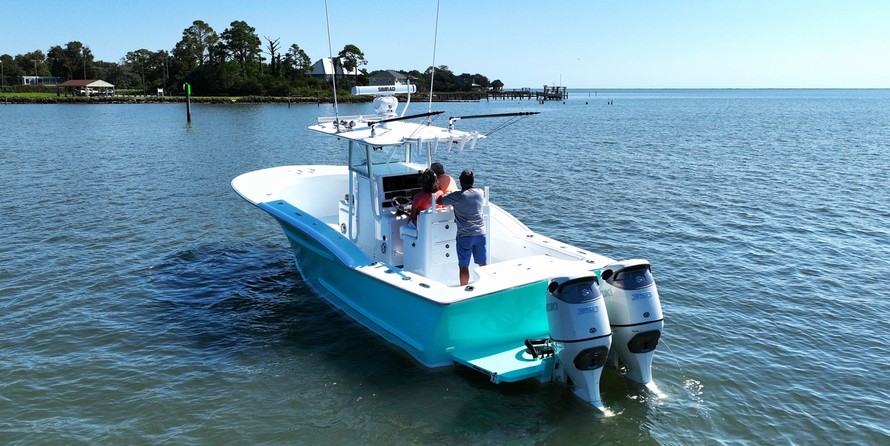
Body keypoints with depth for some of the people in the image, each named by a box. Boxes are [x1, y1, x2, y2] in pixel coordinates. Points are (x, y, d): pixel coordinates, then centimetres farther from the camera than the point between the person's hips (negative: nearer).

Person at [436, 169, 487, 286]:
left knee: (463, 266, 4)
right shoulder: (480, 193, 3)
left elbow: (438, 201, -5)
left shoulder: (457, 196, -12)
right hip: (480, 234, 5)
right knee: (483, 264, 12)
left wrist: (447, 195, 18)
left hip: (464, 236, -4)